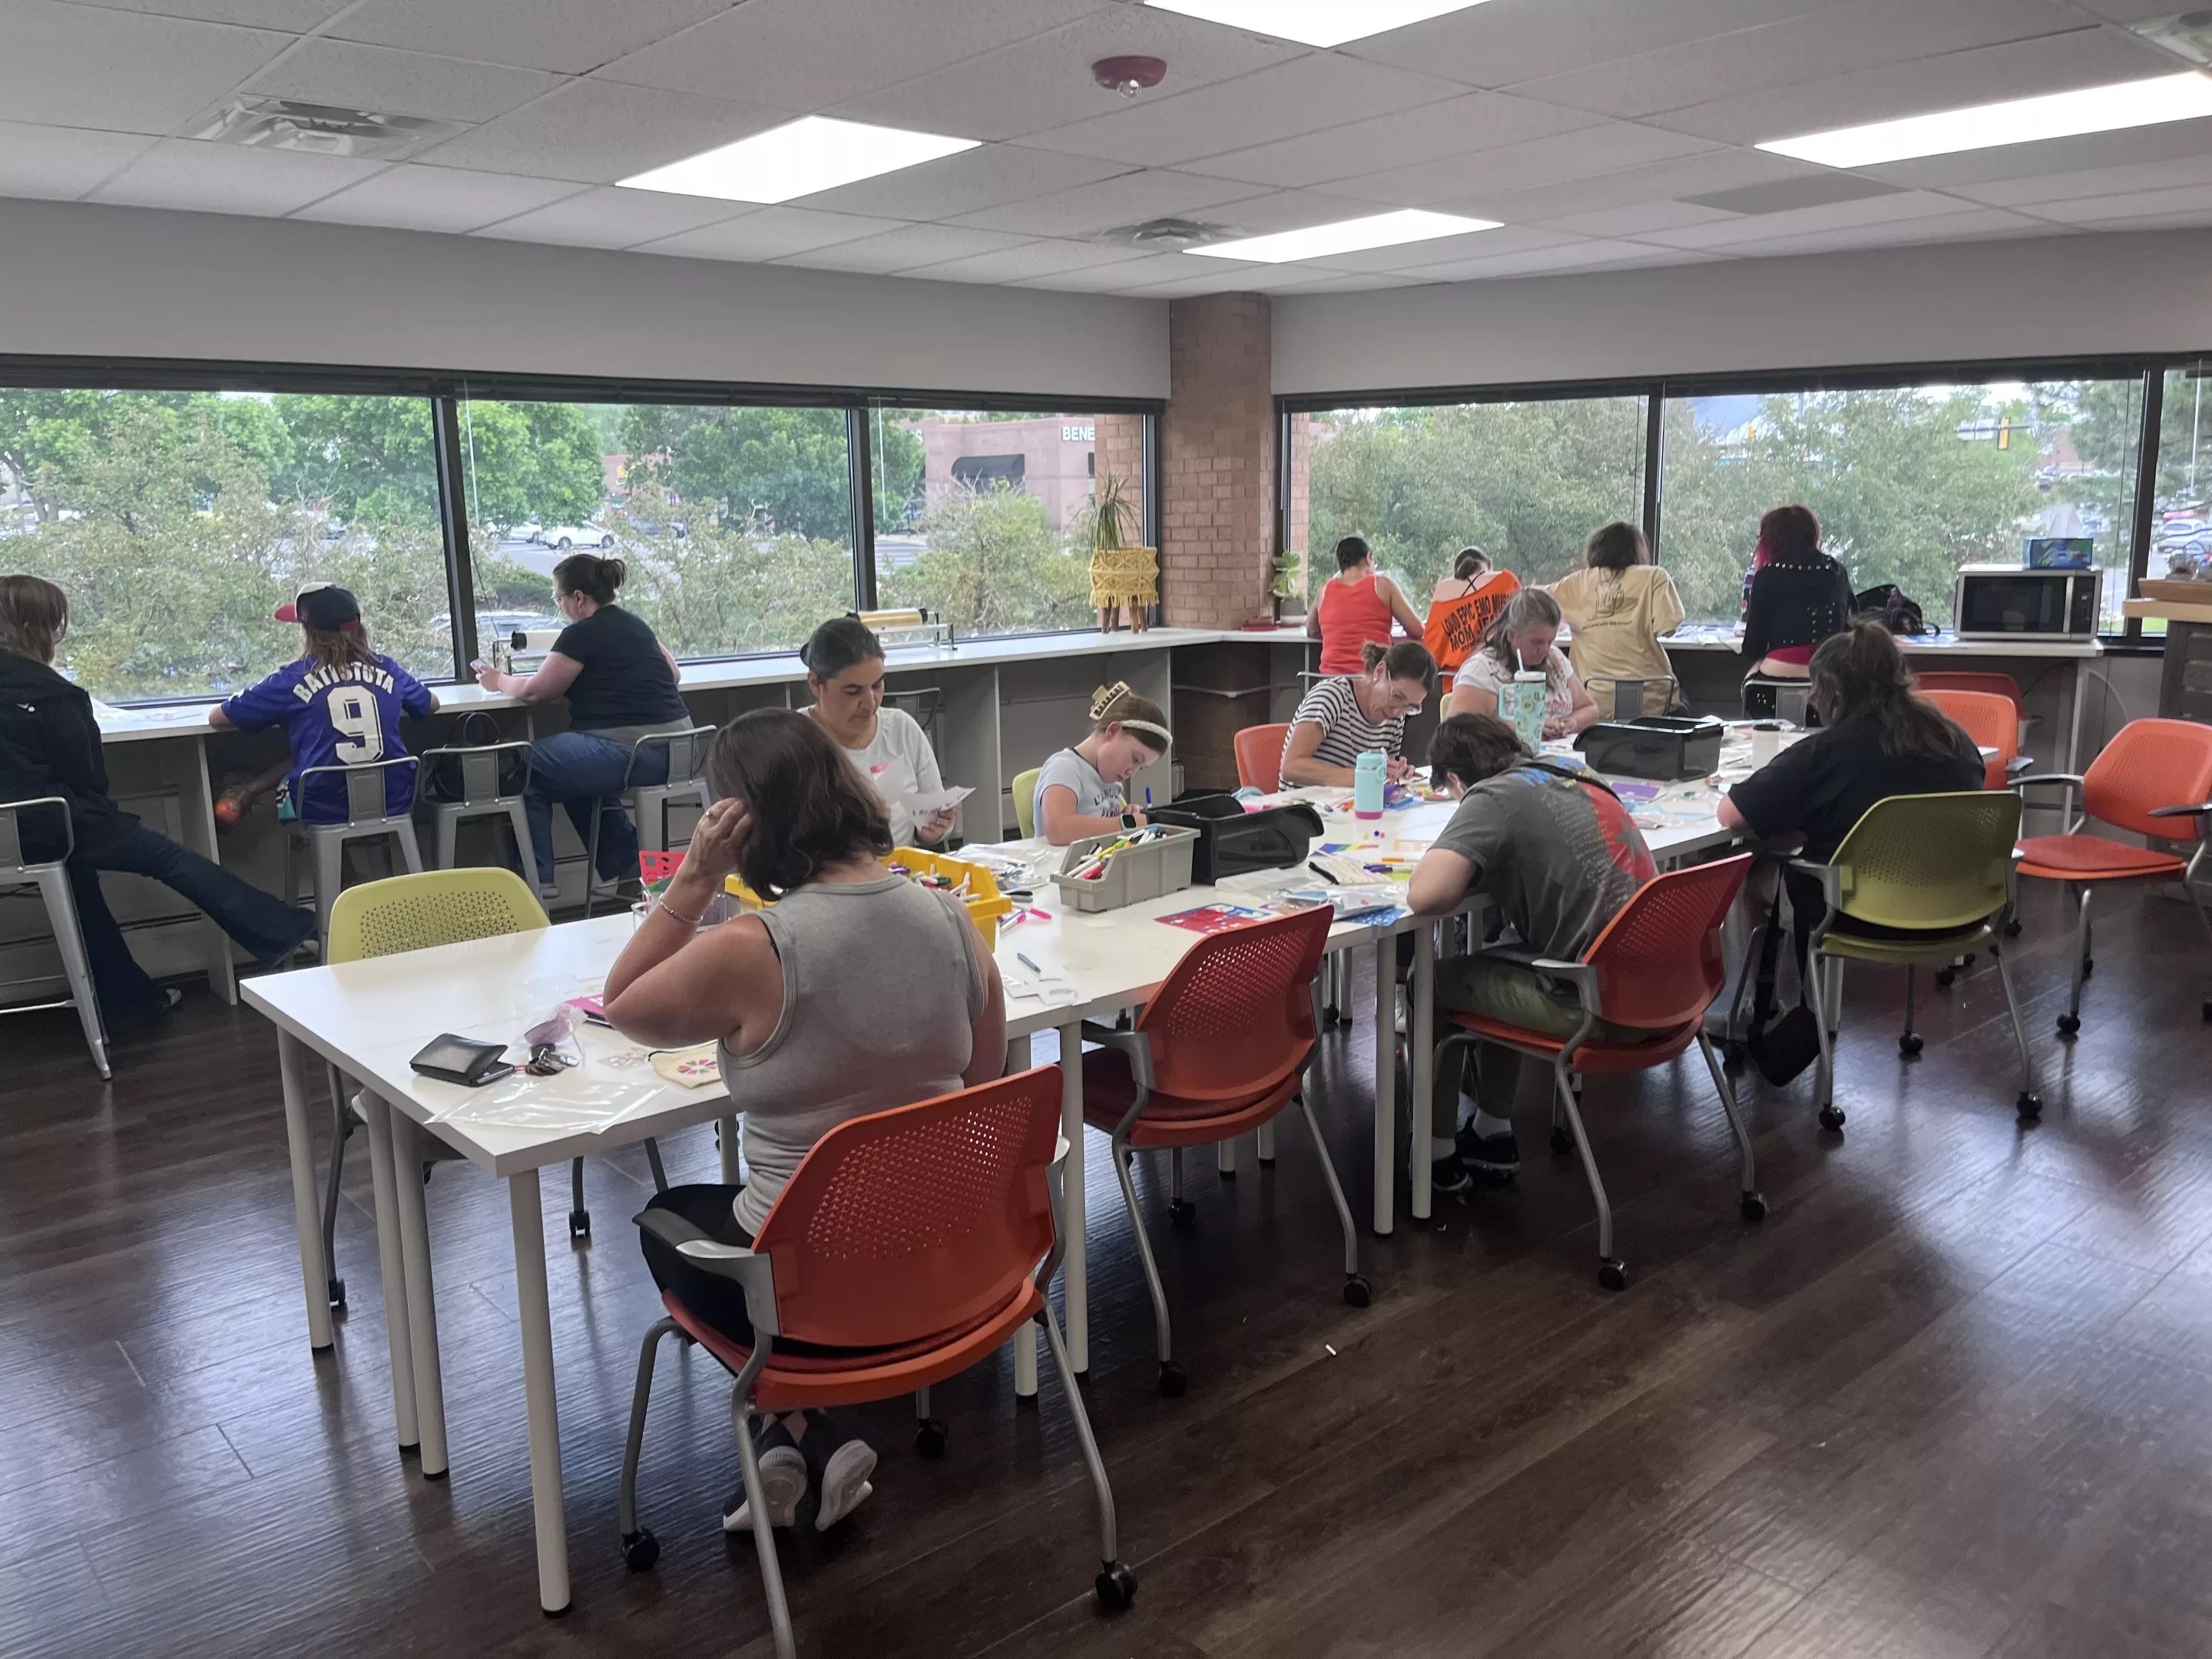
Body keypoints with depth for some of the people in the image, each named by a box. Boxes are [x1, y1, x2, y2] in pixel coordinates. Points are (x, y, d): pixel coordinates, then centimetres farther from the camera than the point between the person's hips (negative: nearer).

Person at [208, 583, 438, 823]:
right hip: (393, 805, 3)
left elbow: (217, 719, 5)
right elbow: (431, 704, 23)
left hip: (324, 813, -3)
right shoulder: (387, 670, 3)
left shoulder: (293, 679, -6)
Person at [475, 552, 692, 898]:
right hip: (674, 751, 9)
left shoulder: (581, 634, -9)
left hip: (631, 754, -8)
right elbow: (672, 674, 28)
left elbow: (535, 691, 1)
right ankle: (625, 862, 27)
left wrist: (499, 681, 20)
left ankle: (539, 879, 11)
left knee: (525, 766, 9)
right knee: (577, 769, 30)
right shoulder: (634, 624, 14)